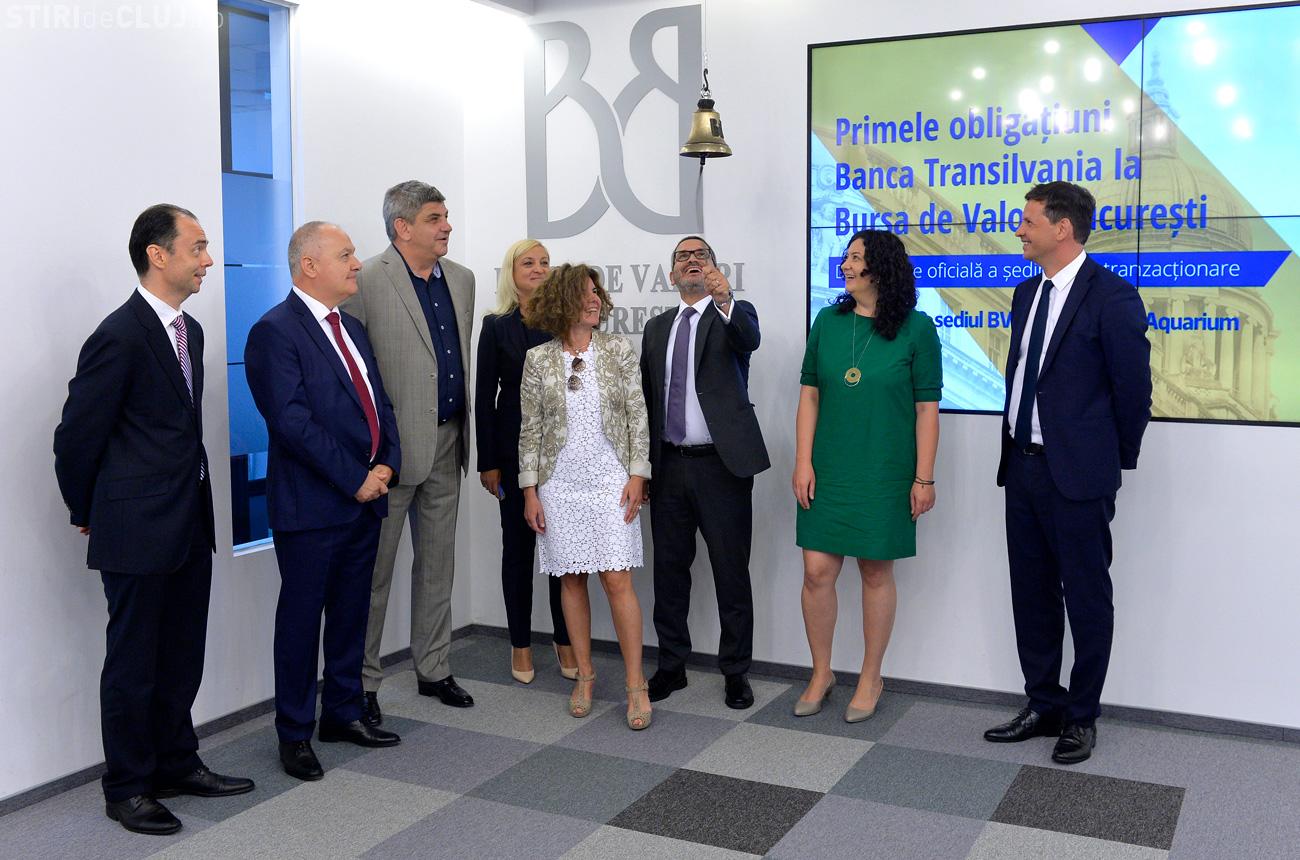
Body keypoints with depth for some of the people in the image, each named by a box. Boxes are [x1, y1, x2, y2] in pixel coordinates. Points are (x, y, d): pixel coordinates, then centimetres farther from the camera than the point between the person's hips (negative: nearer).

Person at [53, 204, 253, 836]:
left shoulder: (188, 329, 10)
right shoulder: (120, 336, -17)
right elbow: (77, 436, -11)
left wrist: (197, 499, 16)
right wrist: (88, 515, 0)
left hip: (190, 523, 8)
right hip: (138, 530, -8)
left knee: (182, 655, 17)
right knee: (134, 662, 6)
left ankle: (177, 764, 33)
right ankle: (127, 788, 20)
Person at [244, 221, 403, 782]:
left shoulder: (351, 329, 15)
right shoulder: (275, 331, -12)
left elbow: (379, 403, 16)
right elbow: (293, 422, -19)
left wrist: (386, 464, -1)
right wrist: (356, 479, -16)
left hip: (364, 500, 8)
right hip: (311, 504, -8)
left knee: (351, 613, 16)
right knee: (301, 619, 4)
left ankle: (343, 713, 30)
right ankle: (295, 734, 17)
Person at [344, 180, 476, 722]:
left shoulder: (461, 279, 9)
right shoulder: (367, 282, -12)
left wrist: (464, 434, 14)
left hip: (446, 444, 7)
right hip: (391, 448, -7)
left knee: (438, 563, 16)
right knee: (374, 570, 4)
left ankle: (433, 670, 29)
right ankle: (362, 683, 17)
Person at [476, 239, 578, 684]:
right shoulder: (497, 327, 2)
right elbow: (484, 396, 1)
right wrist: (488, 461, -4)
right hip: (515, 451, -1)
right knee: (518, 546, 7)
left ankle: (565, 641, 17)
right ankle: (521, 645, 18)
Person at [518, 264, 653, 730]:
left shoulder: (618, 351, 2)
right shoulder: (538, 359, 1)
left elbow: (637, 417, 2)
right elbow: (530, 430, 3)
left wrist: (637, 474, -5)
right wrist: (530, 491, 0)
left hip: (610, 481, -1)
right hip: (560, 484, 1)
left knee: (617, 580, -5)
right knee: (571, 580, 8)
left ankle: (636, 683, 3)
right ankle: (585, 675, 22)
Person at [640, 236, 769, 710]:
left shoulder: (735, 314, 1)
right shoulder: (657, 327, 14)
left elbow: (749, 339, -24)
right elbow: (647, 396, 16)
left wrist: (724, 299, -44)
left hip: (721, 464, -4)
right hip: (669, 466, 5)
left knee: (731, 572, 2)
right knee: (669, 569, 11)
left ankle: (735, 671, 15)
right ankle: (671, 666, 24)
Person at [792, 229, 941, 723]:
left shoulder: (915, 329, -5)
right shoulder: (827, 322, 4)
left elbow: (927, 409, -5)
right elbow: (809, 396, 5)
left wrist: (923, 478, -7)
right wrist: (803, 461, -2)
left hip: (885, 473, -3)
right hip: (828, 471, 3)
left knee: (876, 572, 7)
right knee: (817, 571, 2)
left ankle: (870, 680, 23)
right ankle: (821, 673, 21)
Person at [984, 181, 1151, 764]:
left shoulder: (1111, 296, -12)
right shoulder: (1027, 292, 11)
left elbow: (1133, 387, -9)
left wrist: (1118, 459, 0)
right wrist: (1016, 445, 14)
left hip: (1078, 475, -7)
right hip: (1023, 466, 8)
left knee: (1087, 599, 6)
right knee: (1032, 595, 14)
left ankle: (1081, 717, 19)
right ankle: (1043, 706, 27)